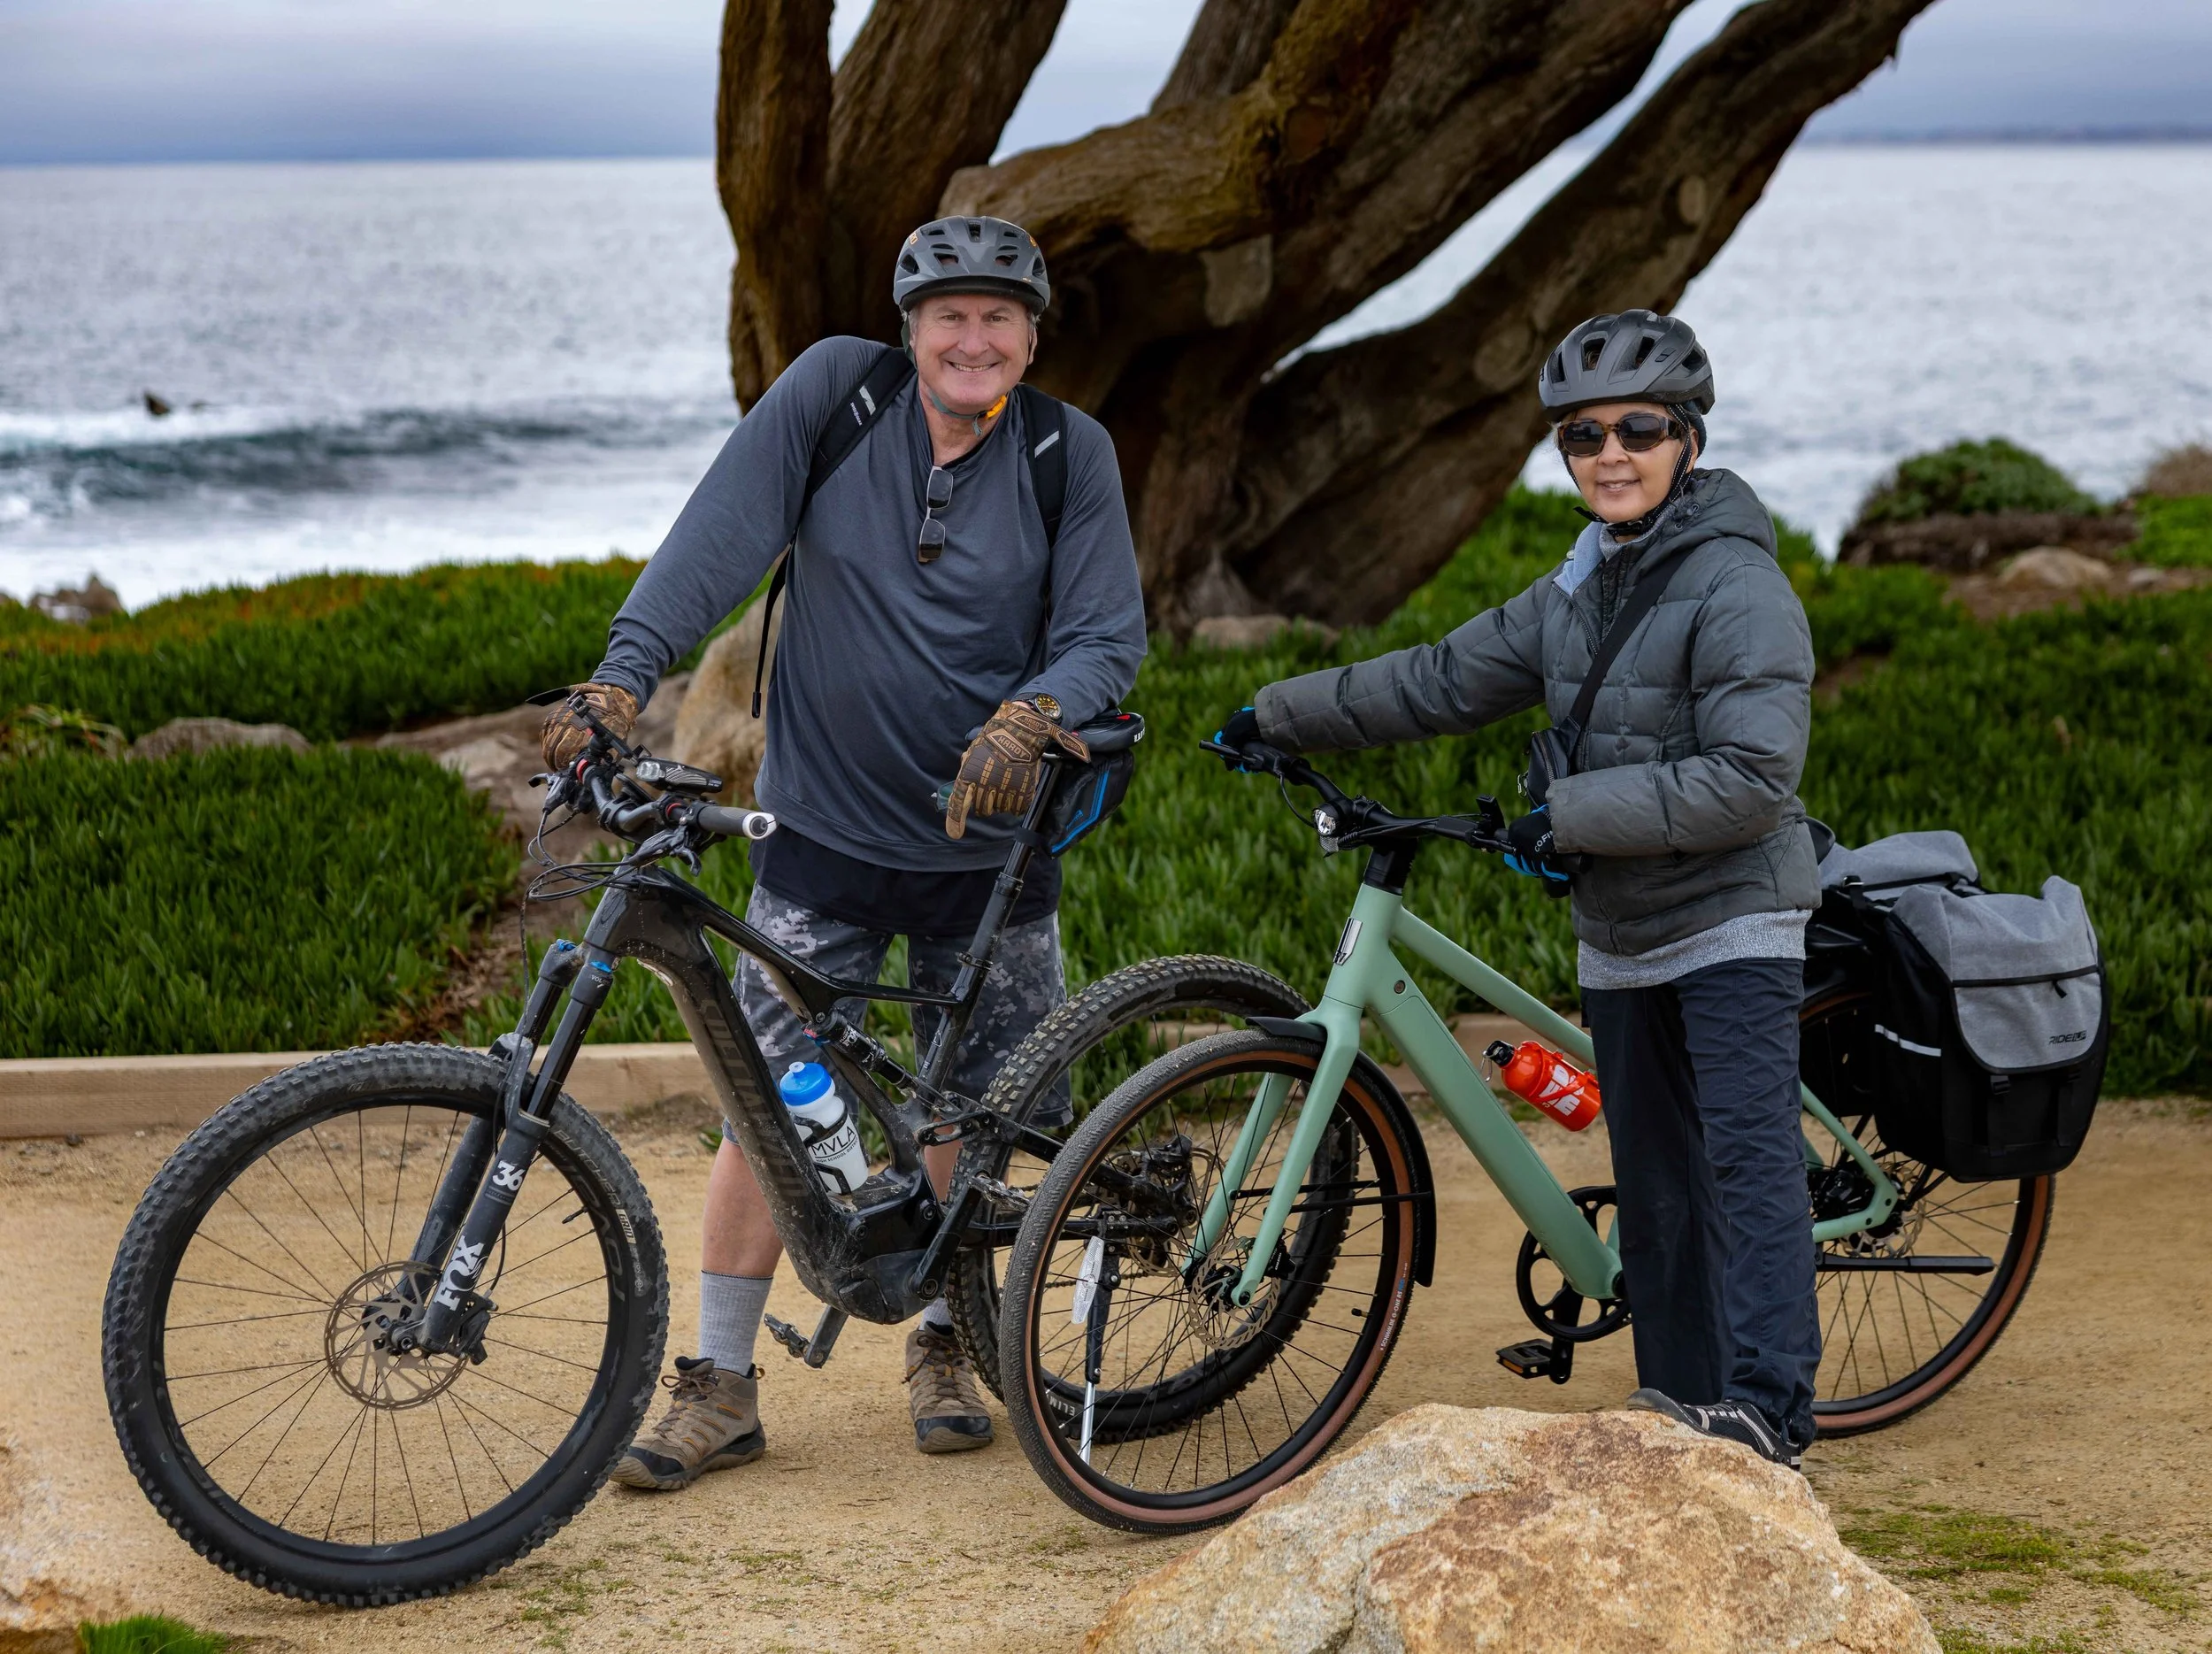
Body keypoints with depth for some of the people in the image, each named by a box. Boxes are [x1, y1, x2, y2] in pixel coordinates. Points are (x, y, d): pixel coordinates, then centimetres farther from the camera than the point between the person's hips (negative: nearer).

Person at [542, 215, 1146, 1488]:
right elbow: (720, 539, -13)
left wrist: (1027, 720, -28)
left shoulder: (1069, 453, -4)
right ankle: (723, 1387, 6)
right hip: (827, 827, -1)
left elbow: (1109, 634, -7)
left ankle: (945, 1345, 32)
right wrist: (624, 676, -26)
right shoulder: (836, 391, -6)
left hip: (990, 840, 1)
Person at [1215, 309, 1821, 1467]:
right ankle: (1678, 1392, 18)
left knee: (1746, 1155, -14)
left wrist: (1573, 814, -21)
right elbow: (1444, 682, 19)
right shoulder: (1576, 593, 12)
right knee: (1654, 1175, 10)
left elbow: (1752, 780, -23)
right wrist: (1280, 717, 19)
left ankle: (1767, 1407, -15)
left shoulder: (1738, 587, -15)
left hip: (1734, 926, -8)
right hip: (1621, 936, 8)